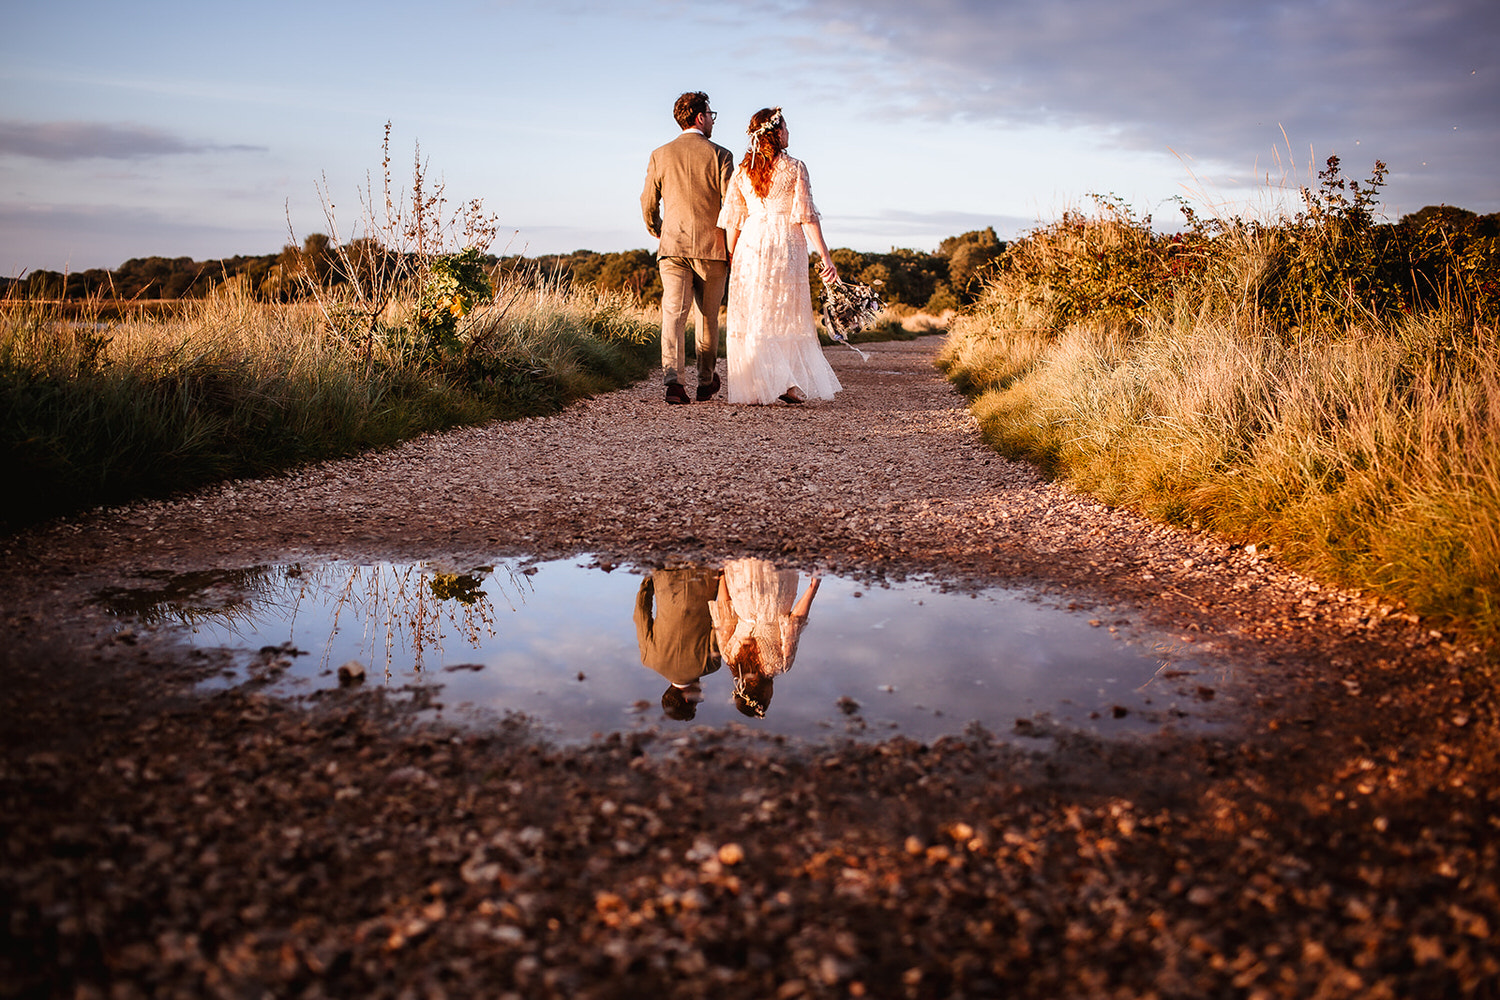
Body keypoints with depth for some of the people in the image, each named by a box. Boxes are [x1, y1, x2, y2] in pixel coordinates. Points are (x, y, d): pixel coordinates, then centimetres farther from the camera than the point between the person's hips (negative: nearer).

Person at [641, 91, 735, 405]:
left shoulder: (660, 155, 5)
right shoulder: (720, 155, -4)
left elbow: (648, 204, 9)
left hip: (673, 247, 1)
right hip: (712, 249, -1)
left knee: (673, 313, -4)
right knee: (708, 317, 13)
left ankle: (672, 379, -22)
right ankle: (706, 381, 27)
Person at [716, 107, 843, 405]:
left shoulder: (743, 171, 6)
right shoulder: (794, 168, -4)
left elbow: (732, 220, 6)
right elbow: (806, 216, -8)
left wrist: (731, 258, 14)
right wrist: (825, 256, -6)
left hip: (751, 246, 3)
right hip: (786, 247, -3)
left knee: (751, 317, 6)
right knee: (787, 318, 8)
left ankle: (756, 387, 3)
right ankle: (788, 383, 1)